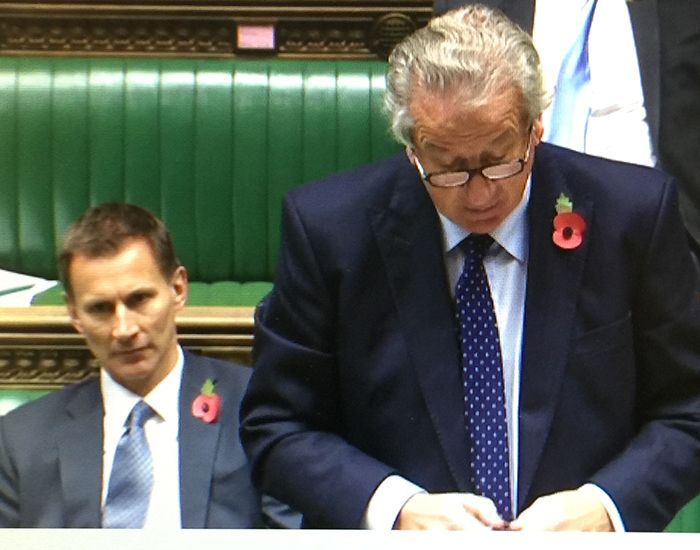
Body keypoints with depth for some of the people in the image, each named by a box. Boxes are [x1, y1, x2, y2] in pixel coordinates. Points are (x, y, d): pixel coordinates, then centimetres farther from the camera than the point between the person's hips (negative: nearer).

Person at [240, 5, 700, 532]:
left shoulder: (633, 212, -5)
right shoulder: (329, 226, -5)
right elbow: (278, 426, 1)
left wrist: (606, 508, -13)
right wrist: (395, 509, -14)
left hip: (579, 535, 1)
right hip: (390, 540, 0)